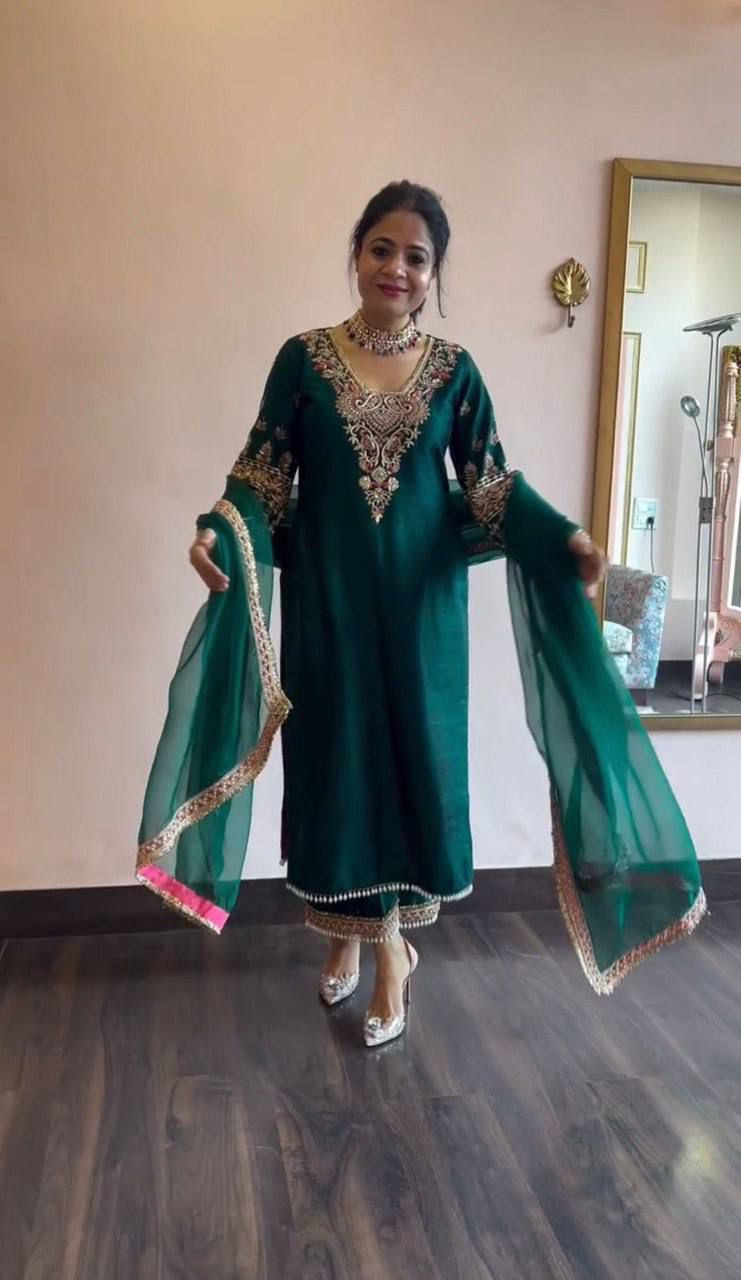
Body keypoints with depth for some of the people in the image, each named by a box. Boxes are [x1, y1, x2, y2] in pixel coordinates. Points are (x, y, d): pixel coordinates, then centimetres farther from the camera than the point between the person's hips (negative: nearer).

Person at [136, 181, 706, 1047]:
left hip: (421, 597, 1)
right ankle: (348, 930, 27)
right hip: (329, 594, 0)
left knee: (413, 755, 5)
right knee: (337, 752, 6)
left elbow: (491, 484, 3)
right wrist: (220, 528, -20)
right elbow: (265, 471, -1)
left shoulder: (455, 371, 3)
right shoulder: (304, 358, 0)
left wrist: (562, 538, -13)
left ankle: (388, 944, 23)